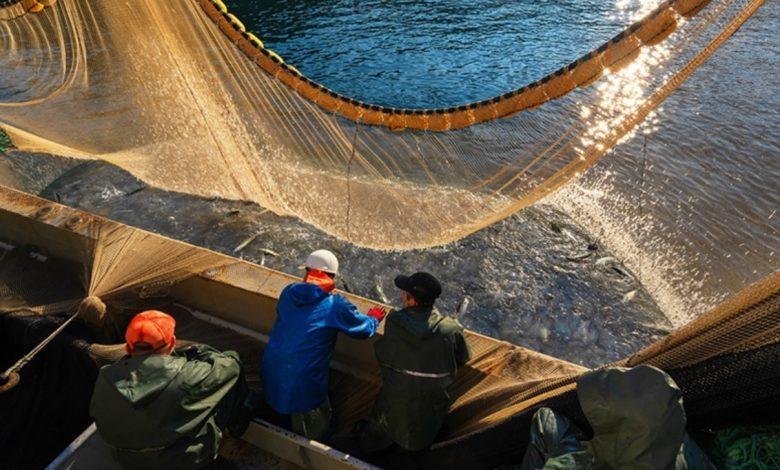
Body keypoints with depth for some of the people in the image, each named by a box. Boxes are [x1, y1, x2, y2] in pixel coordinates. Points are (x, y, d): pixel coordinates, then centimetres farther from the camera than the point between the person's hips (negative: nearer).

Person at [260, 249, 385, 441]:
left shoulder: (288, 292, -1)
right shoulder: (336, 306, -16)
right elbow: (365, 329, -2)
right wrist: (373, 318, 21)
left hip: (272, 374, 5)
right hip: (304, 382, -5)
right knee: (315, 438, 23)